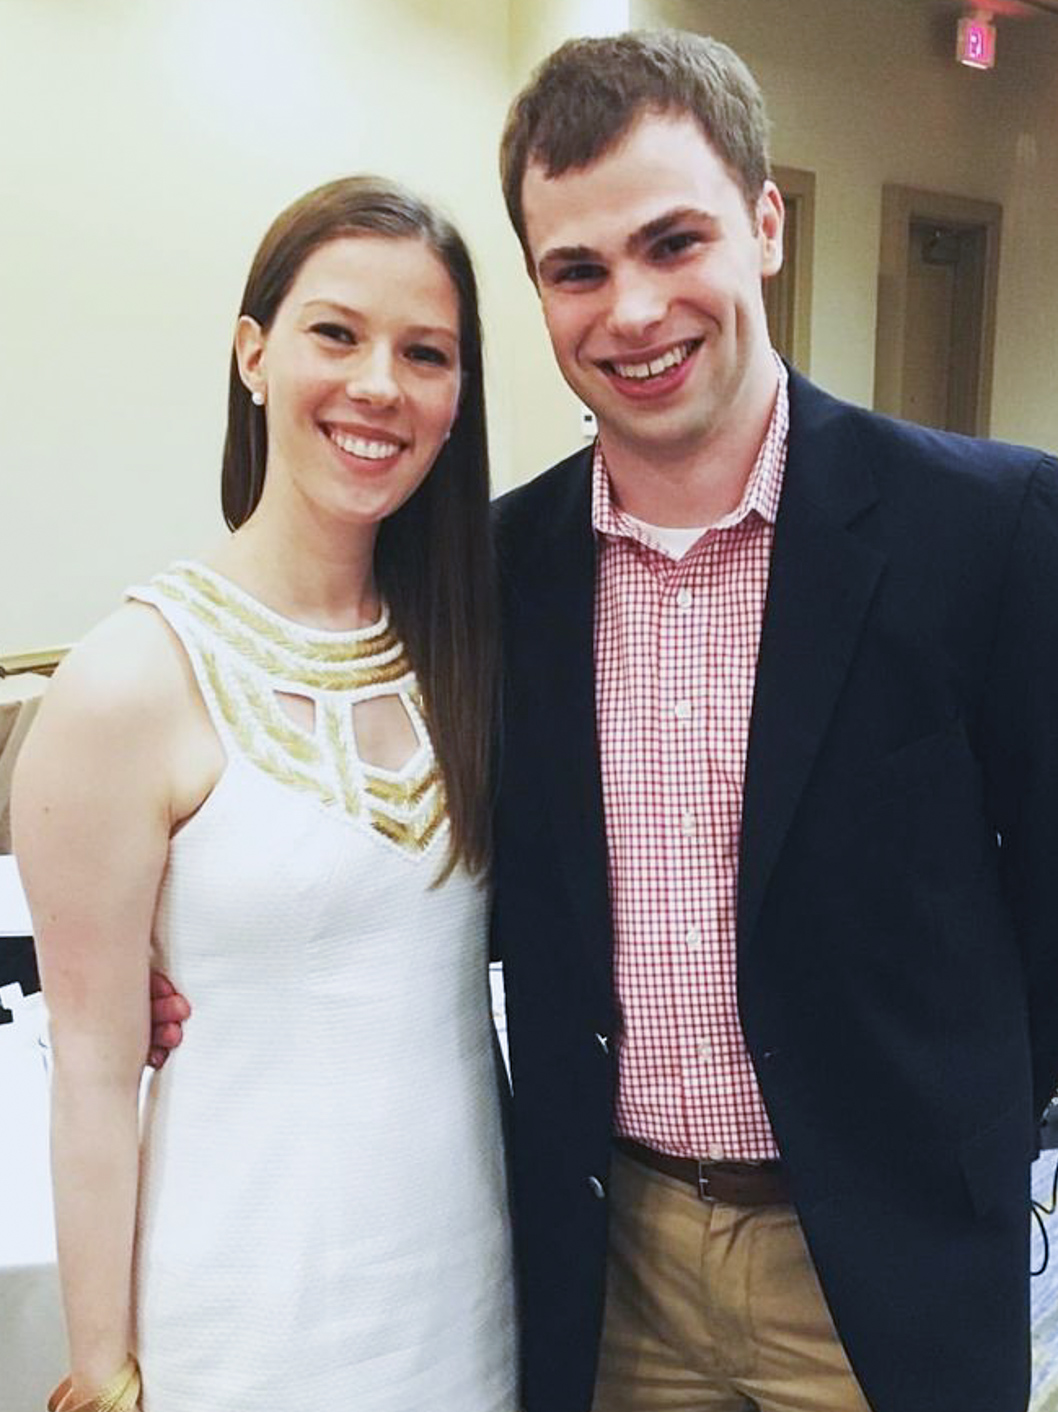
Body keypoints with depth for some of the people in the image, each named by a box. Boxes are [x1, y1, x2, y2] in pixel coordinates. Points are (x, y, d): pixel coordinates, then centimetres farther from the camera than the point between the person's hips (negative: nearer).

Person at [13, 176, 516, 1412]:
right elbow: (95, 1073, -11)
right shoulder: (132, 684, -16)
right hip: (259, 1309, -4)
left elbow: (475, 951, 7)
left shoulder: (461, 648, -1)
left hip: (476, 1266, 5)